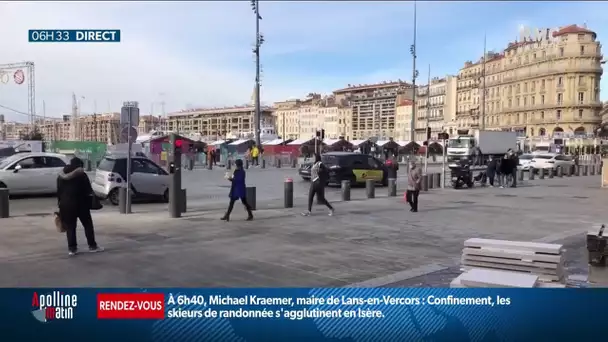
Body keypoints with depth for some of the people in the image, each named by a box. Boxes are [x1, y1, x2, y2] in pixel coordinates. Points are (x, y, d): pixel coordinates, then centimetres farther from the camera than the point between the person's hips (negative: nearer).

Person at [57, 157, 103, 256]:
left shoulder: (61, 176, 10)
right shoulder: (81, 175, -3)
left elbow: (58, 191, 10)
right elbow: (88, 191, -6)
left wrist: (60, 204, 12)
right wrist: (90, 201, 4)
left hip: (65, 204, 4)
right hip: (80, 203, -3)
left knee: (70, 227, 6)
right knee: (88, 224, 6)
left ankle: (72, 248, 5)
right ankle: (92, 246, 8)